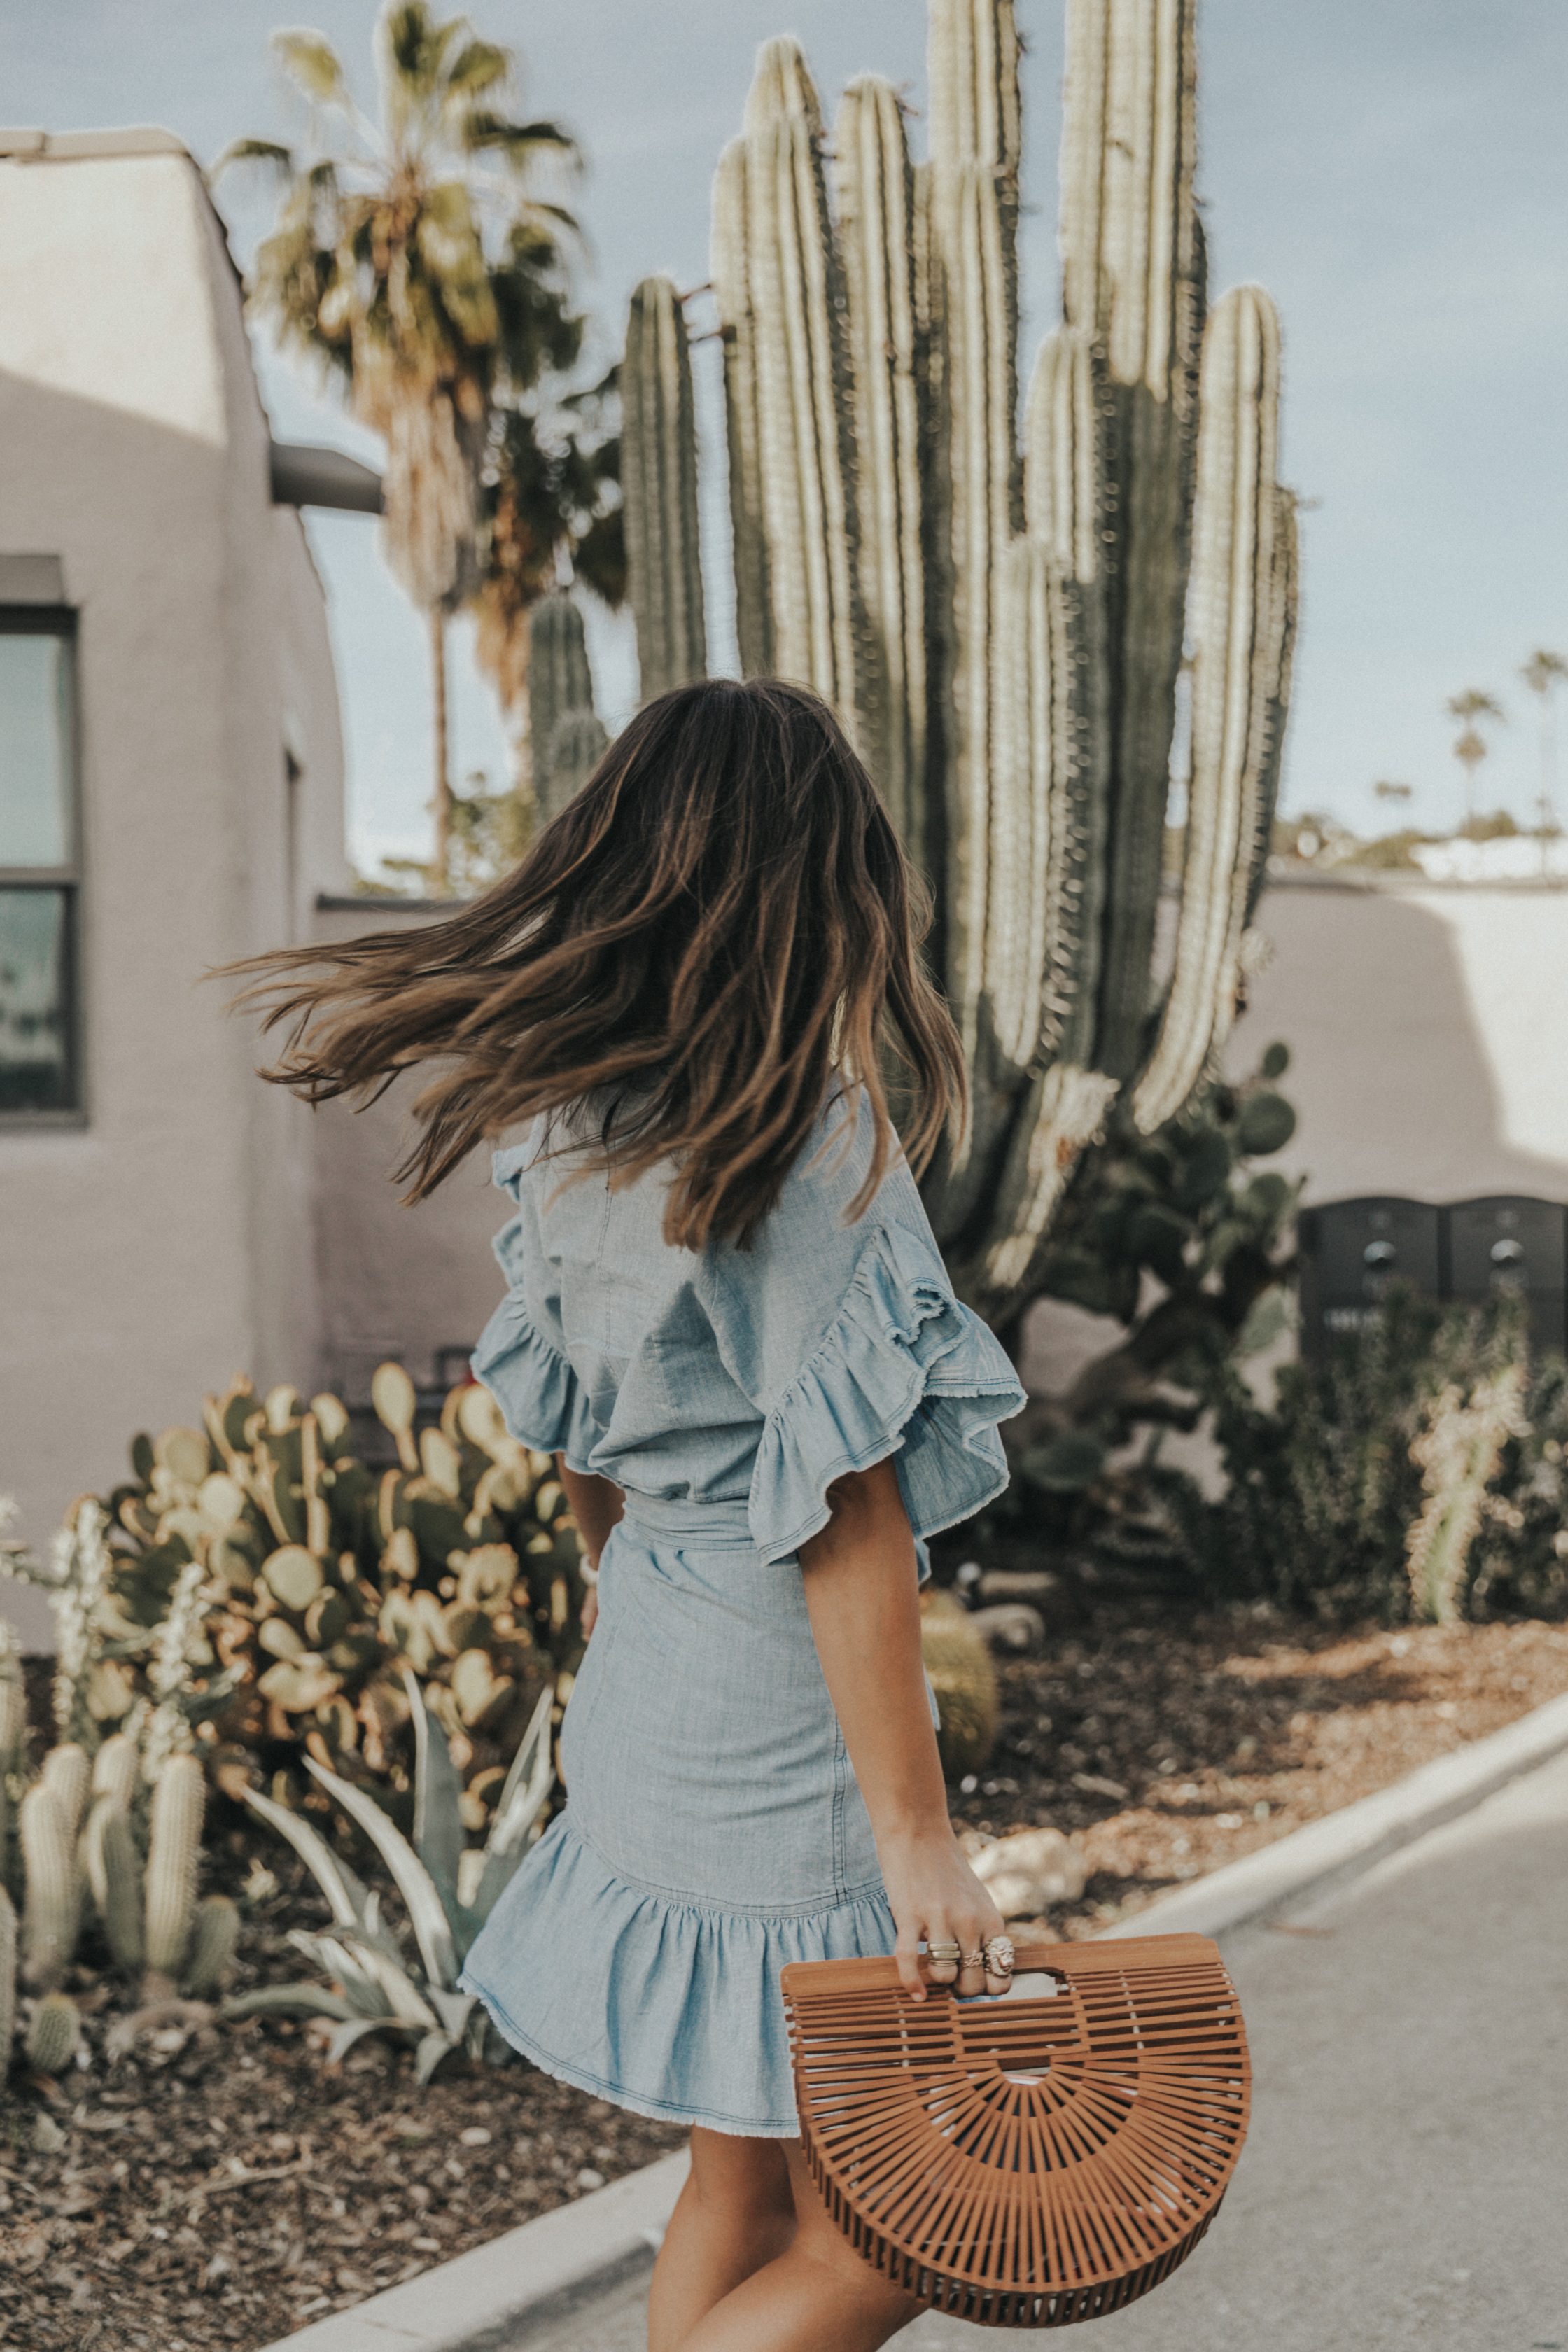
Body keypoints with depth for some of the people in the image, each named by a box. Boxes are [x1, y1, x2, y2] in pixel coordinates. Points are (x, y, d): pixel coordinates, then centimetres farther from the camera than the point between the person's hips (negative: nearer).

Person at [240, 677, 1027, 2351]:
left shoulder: (570, 1117, 3)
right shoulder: (813, 1143, -20)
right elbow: (845, 1524, -20)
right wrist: (917, 1835, -14)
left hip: (644, 1700, 8)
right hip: (783, 1732, -8)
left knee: (738, 2192, 21)